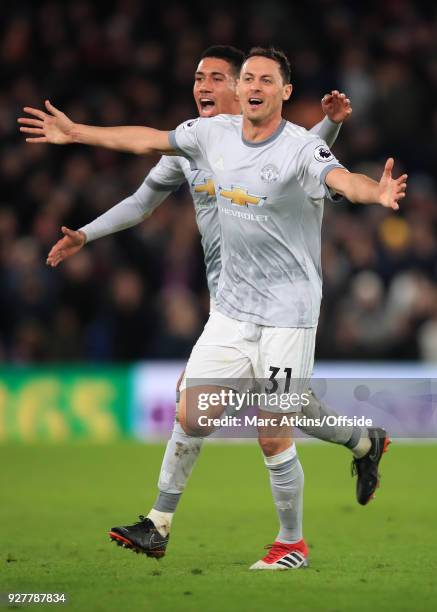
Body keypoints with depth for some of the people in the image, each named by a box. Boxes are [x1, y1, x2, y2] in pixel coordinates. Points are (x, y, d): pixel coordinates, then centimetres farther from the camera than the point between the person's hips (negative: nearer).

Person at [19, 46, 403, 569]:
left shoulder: (301, 148, -18)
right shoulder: (214, 133, 1)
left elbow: (344, 180, -37)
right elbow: (149, 140, 15)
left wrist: (377, 192, -60)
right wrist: (75, 133, 21)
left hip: (287, 314, -6)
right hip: (230, 308, 6)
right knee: (190, 418, 0)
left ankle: (292, 543, 15)